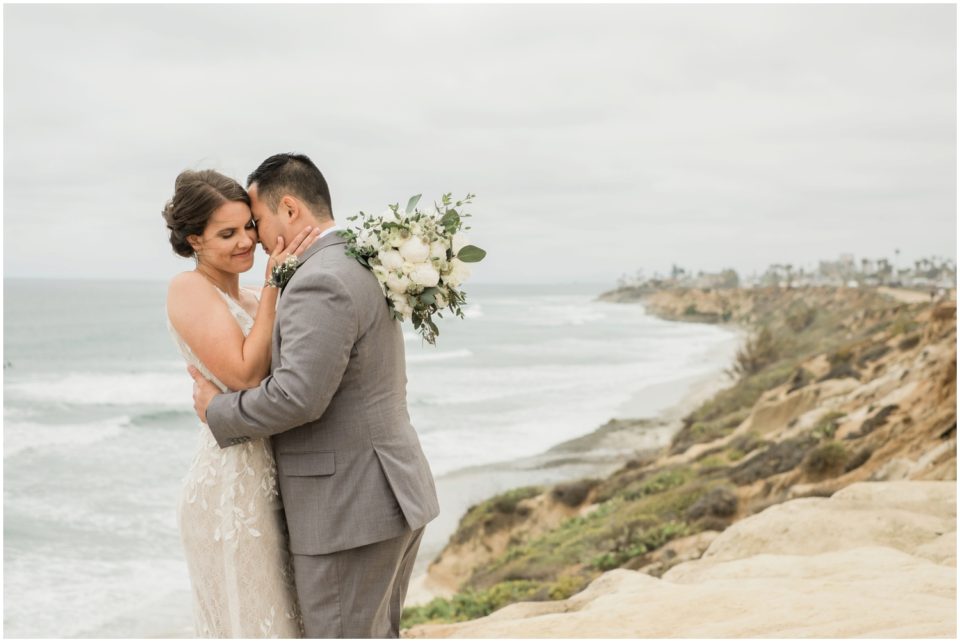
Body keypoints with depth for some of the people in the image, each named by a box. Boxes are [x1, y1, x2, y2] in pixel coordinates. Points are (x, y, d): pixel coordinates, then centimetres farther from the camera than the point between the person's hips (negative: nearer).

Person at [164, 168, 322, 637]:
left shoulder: (248, 300, 13)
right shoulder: (189, 289, -10)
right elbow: (245, 374, -19)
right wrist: (274, 286, -16)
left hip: (271, 485, 8)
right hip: (232, 489, -8)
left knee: (282, 617, 16)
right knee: (250, 621, 1)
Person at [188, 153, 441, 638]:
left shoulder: (320, 283, -19)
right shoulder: (361, 270, 14)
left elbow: (297, 396, -26)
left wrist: (219, 412, -9)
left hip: (348, 509, -10)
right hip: (388, 495, 10)